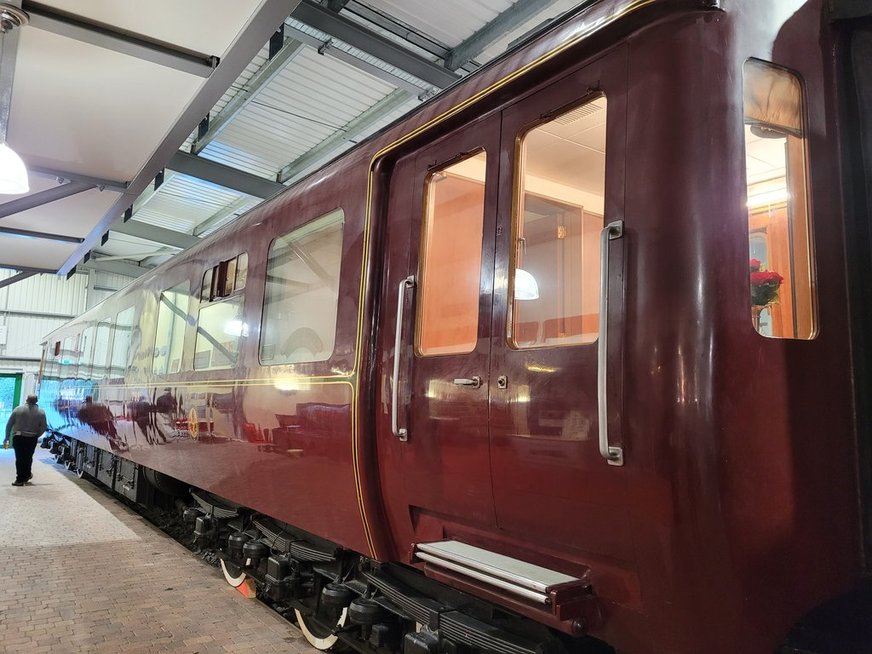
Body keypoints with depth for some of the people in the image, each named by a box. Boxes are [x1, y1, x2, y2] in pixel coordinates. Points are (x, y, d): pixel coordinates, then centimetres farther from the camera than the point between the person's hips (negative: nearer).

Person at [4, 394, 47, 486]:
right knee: (28, 457, 15)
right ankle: (26, 476, 25)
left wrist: (7, 437, 7)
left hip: (18, 437, -1)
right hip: (32, 439, 1)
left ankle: (20, 479, 7)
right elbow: (44, 427, -2)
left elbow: (9, 424, 0)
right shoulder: (41, 412, -2)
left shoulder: (17, 409, -2)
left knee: (19, 458, 5)